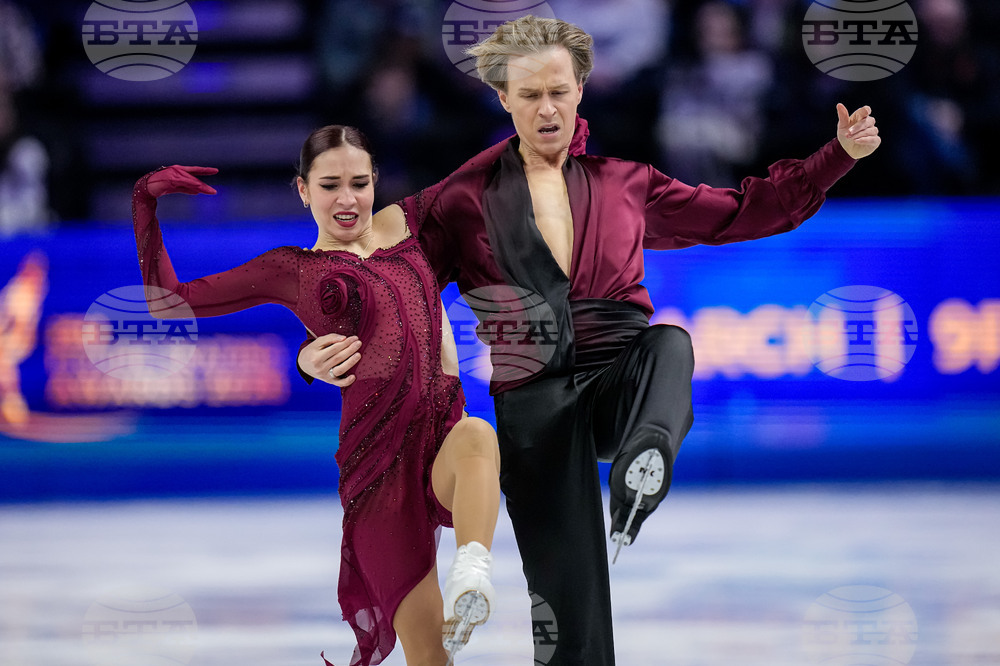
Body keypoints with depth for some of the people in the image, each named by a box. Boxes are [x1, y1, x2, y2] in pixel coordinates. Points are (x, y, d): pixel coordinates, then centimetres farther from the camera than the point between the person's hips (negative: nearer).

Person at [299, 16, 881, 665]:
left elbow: (746, 212, 22)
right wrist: (328, 349, -14)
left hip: (619, 379, 1)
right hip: (534, 398, -1)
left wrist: (841, 154, 14)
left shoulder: (624, 184, 16)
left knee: (670, 342, -36)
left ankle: (643, 462, -63)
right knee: (570, 614, -10)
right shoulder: (466, 199, 10)